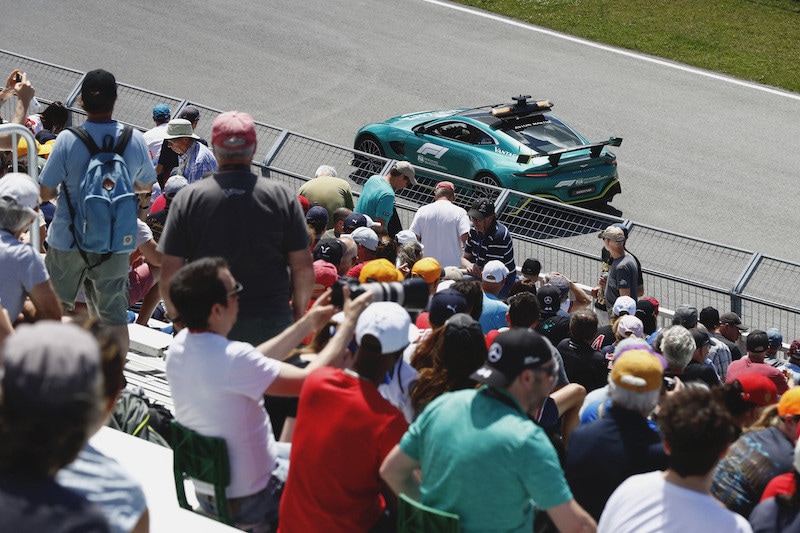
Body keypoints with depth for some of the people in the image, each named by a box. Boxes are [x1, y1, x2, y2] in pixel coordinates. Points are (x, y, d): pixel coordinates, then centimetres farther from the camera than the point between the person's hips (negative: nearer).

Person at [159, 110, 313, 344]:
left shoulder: (188, 198, -1)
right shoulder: (282, 196, 0)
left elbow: (169, 276, -3)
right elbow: (303, 269, 0)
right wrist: (298, 316, 15)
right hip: (270, 323, 0)